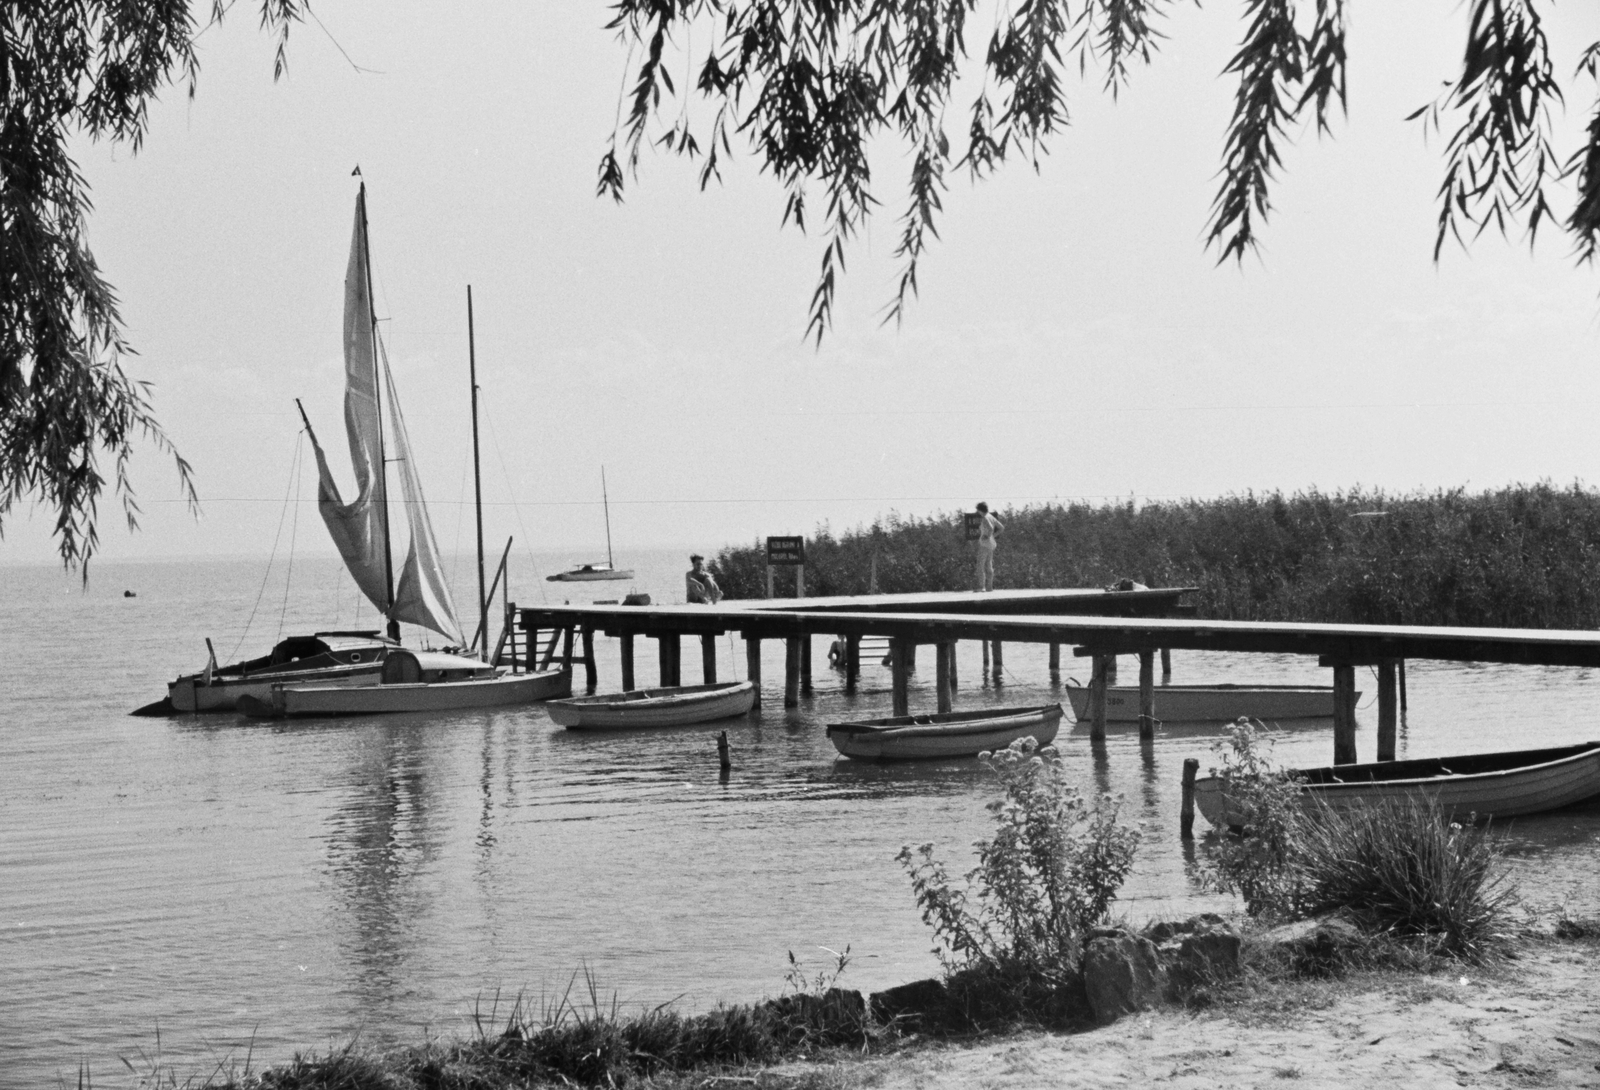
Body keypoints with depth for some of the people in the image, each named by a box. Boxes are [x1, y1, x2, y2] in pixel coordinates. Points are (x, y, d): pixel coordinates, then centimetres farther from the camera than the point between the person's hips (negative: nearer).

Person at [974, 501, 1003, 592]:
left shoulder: (985, 518, -15)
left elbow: (990, 528, -32)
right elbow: (1001, 527, 17)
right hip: (991, 543, 9)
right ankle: (989, 586, 10)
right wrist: (993, 535, 14)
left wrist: (988, 536, -16)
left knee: (980, 565, -8)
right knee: (989, 566, 11)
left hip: (984, 543, -9)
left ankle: (981, 586, -13)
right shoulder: (991, 517, 11)